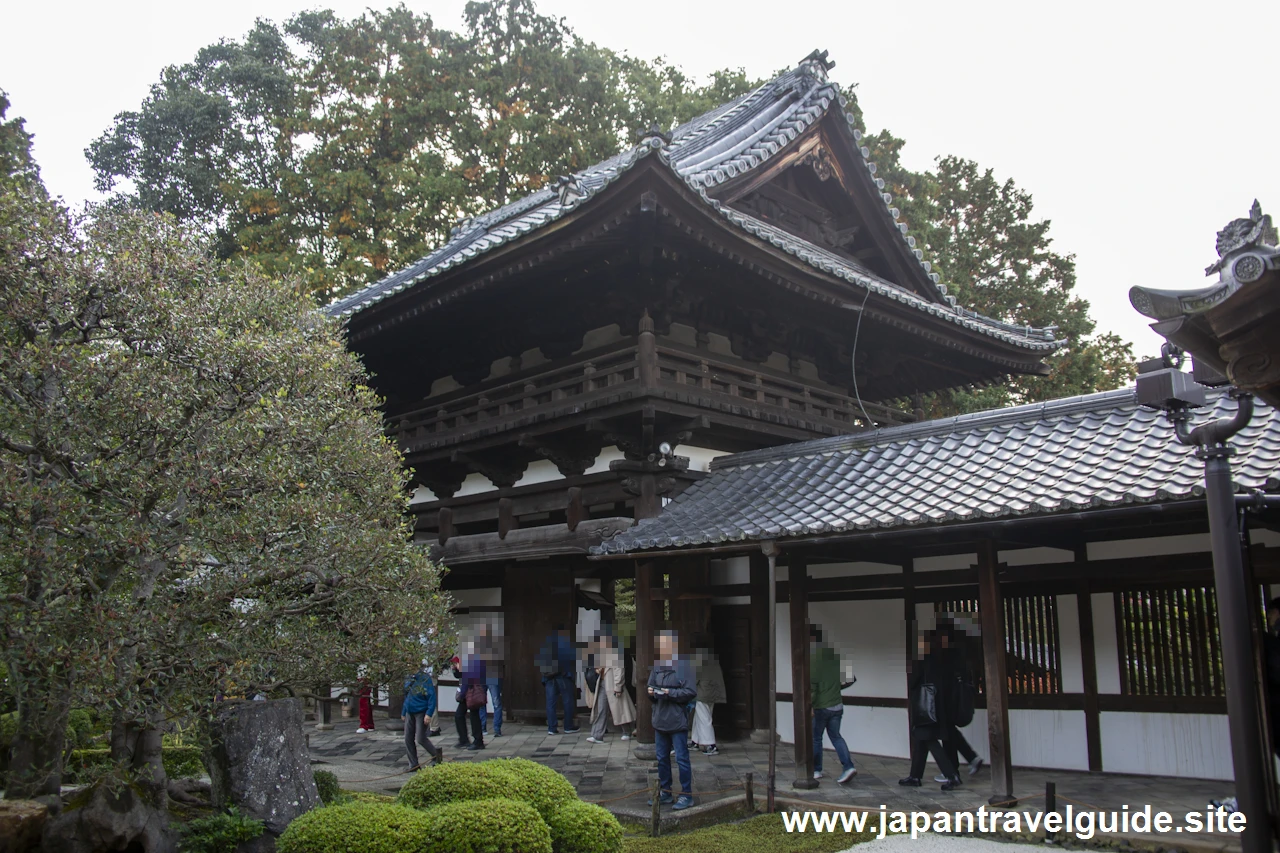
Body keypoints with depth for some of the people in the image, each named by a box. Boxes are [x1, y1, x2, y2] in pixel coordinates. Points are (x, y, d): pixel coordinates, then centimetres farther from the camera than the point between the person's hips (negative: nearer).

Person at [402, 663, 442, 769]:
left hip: (421, 713, -7)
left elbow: (431, 697, -15)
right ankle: (413, 764, 16)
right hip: (410, 713, 7)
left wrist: (428, 714, -20)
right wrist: (403, 713, 18)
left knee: (420, 739, -6)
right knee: (408, 739, 5)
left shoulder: (426, 679, -14)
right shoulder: (409, 679, 7)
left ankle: (436, 754, 18)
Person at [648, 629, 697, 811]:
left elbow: (692, 692, -14)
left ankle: (686, 795, 12)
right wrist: (651, 692, -5)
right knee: (661, 758, 15)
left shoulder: (682, 666, -14)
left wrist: (671, 692, -18)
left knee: (682, 758, 1)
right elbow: (651, 686, 17)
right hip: (660, 720, 7)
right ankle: (665, 792, 28)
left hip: (677, 721, -7)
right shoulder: (657, 666, 5)